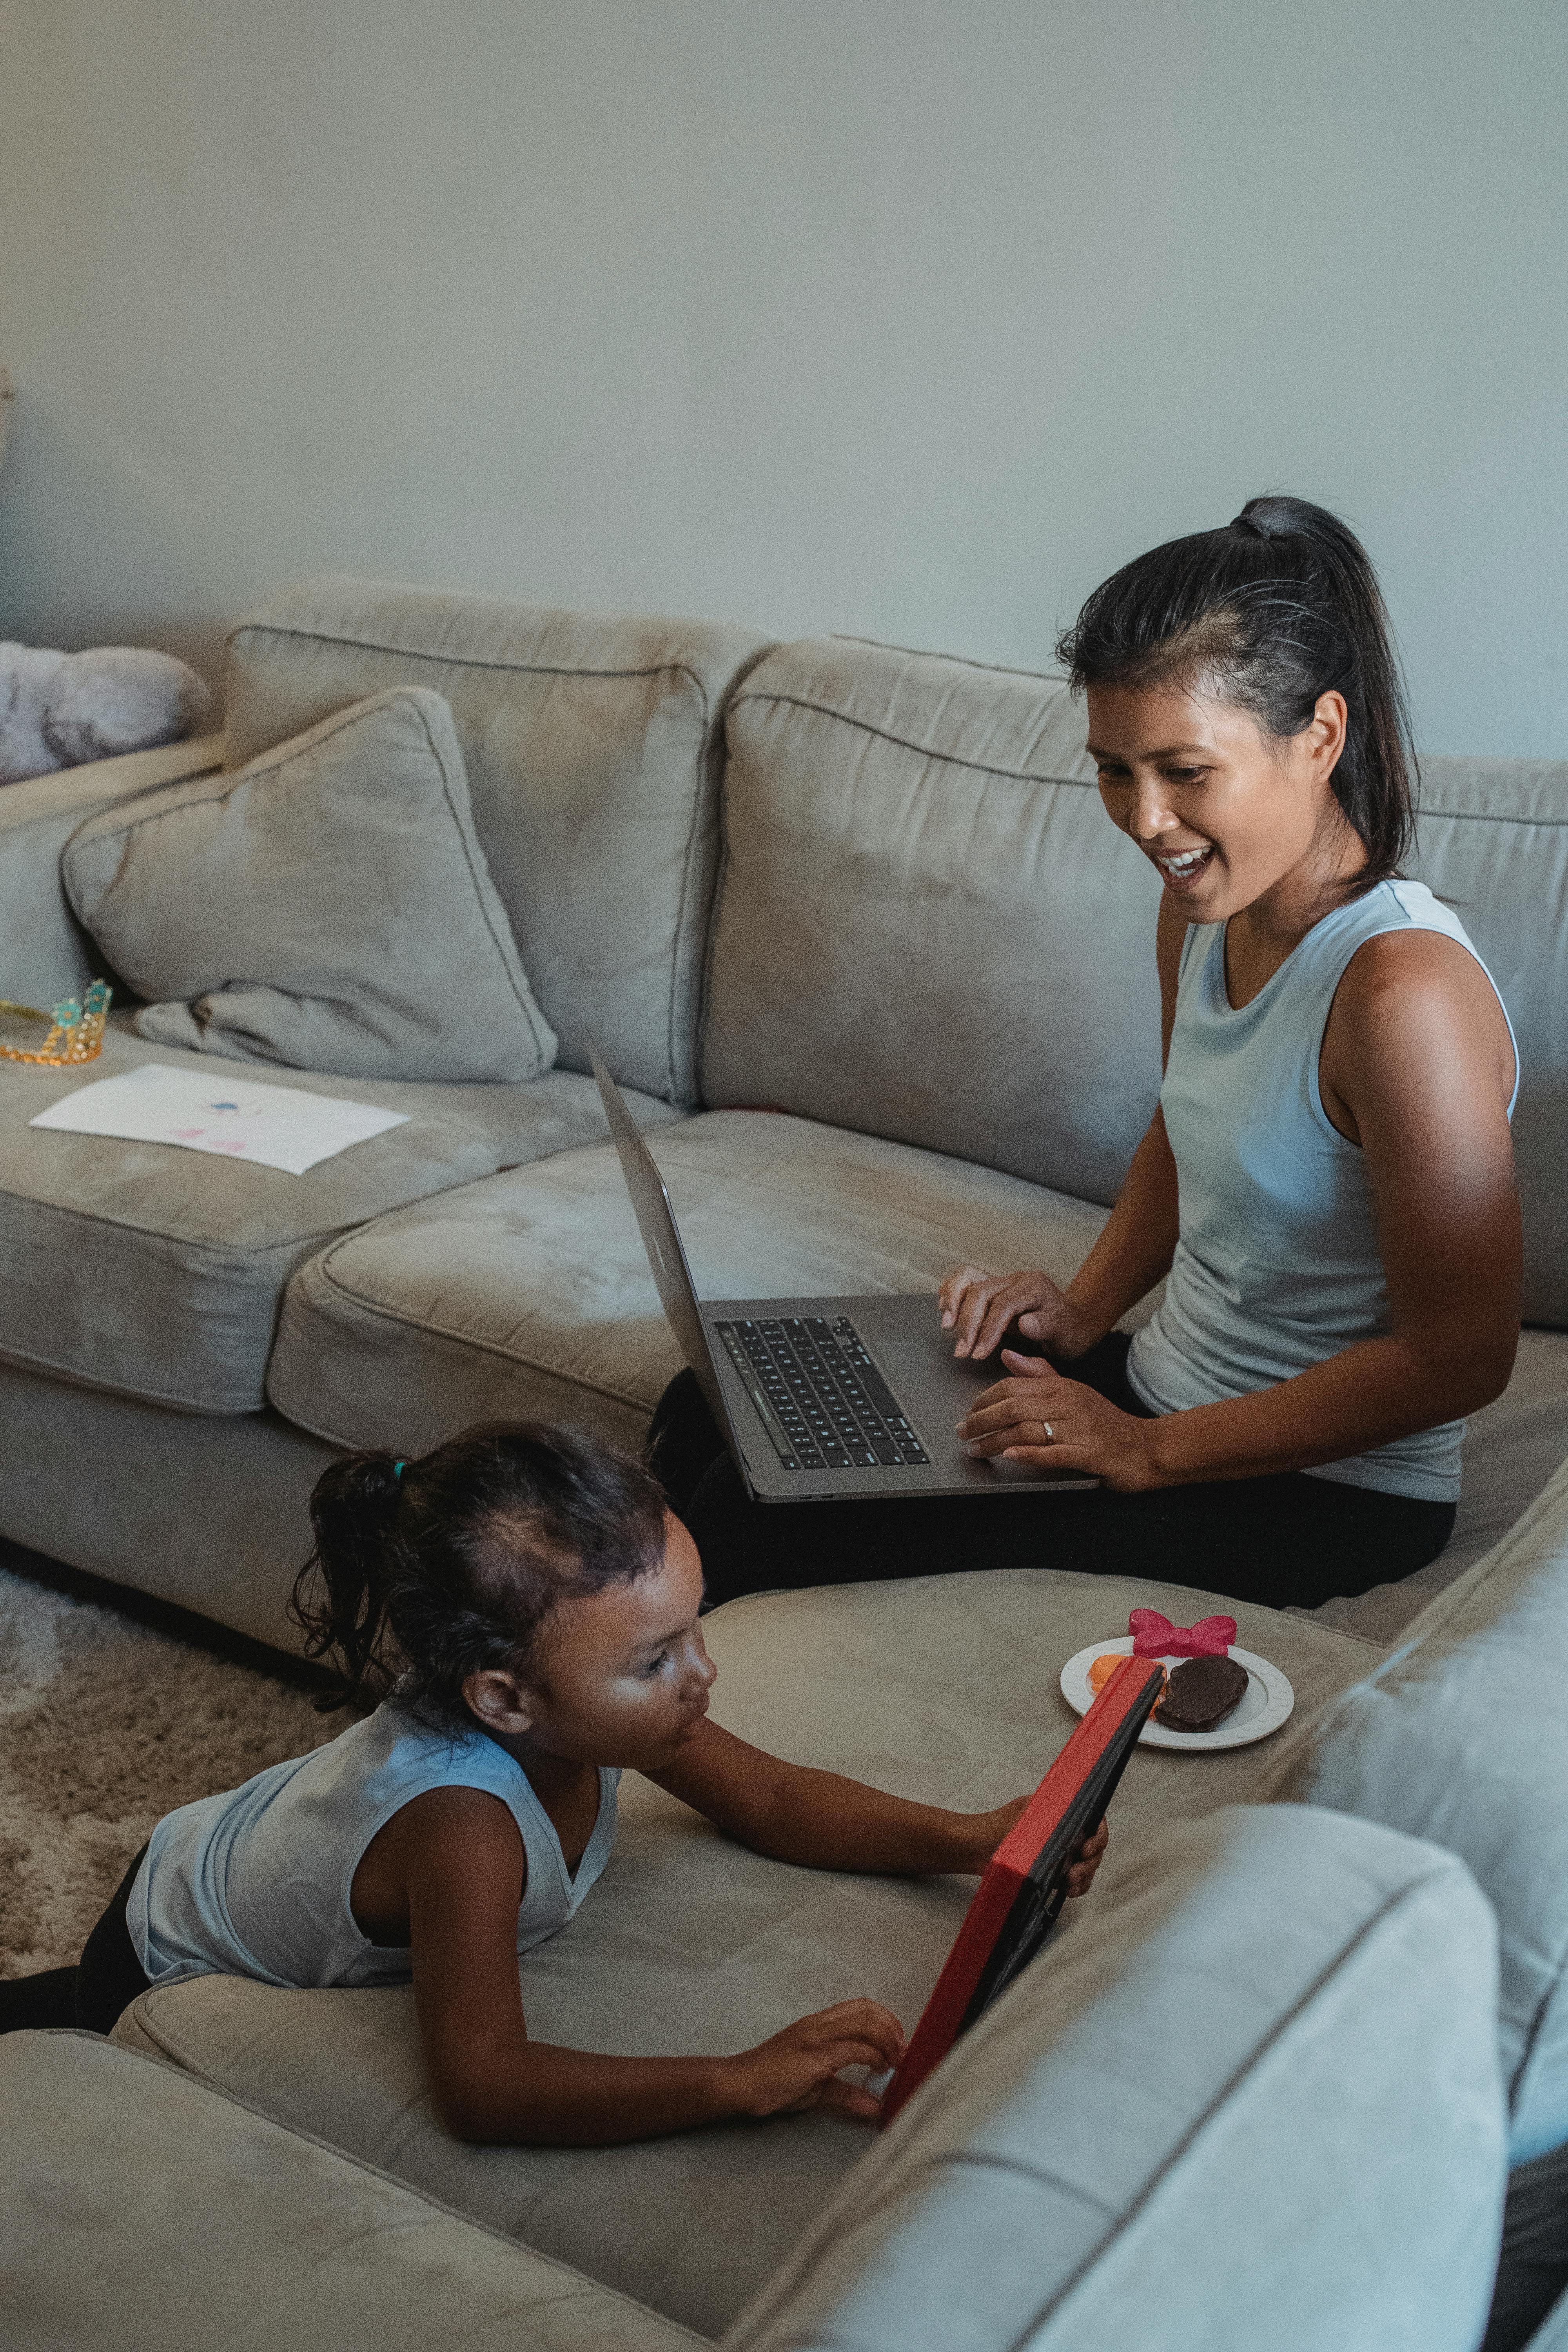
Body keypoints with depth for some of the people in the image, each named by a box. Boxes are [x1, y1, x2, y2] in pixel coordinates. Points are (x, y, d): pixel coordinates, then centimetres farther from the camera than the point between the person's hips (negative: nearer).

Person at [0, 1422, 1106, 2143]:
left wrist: (969, 1837, -30)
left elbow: (774, 1800, -16)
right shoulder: (464, 1827, -49)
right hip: (172, 1973, -7)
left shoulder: (585, 1708, -27)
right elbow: (481, 2083, -55)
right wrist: (741, 2080, -61)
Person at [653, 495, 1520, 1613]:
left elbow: (1461, 1356, -24)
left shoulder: (1404, 990, -28)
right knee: (711, 1415, 3)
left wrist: (1147, 1452, -21)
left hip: (1324, 1495, -8)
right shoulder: (1205, 906, -1)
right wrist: (1088, 1303, 3)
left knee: (765, 1519, -17)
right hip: (1163, 1388, 8)